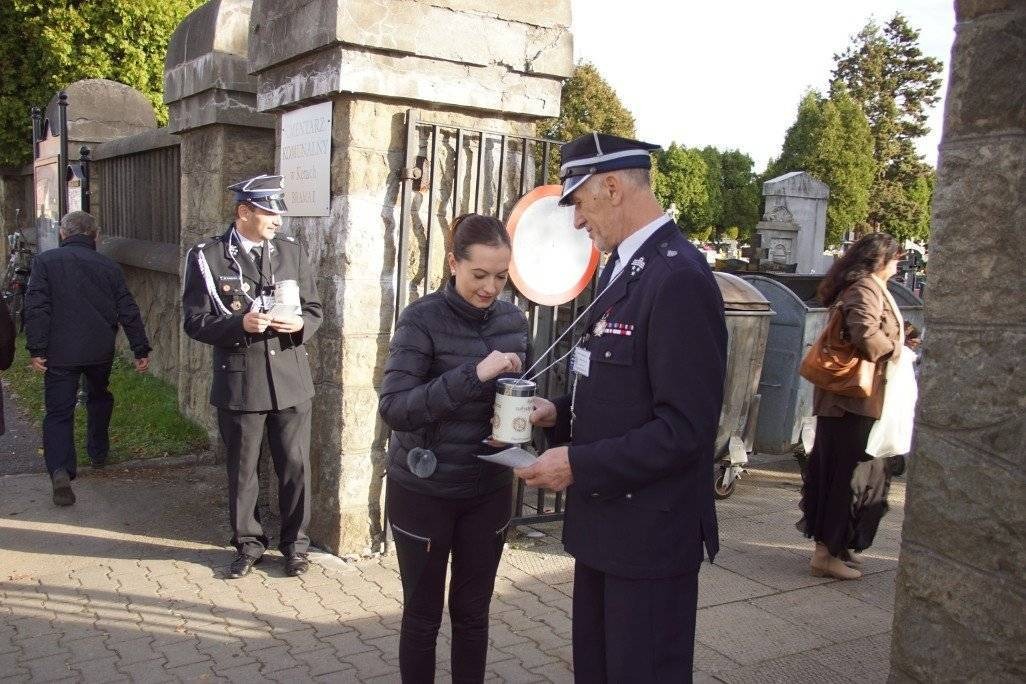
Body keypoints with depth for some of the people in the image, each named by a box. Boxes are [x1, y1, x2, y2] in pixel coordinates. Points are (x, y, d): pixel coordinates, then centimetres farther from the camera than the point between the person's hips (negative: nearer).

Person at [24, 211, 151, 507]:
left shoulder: (45, 261, -2)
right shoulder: (109, 266, 4)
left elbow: (37, 308, -10)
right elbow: (128, 311, 4)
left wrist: (36, 349, -8)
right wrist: (141, 349, 8)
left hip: (60, 352, -2)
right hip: (101, 350, 2)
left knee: (58, 411, -1)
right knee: (99, 397, 26)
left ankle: (60, 470, -17)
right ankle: (98, 452, 37)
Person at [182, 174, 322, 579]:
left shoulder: (293, 251, 6)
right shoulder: (207, 257, -4)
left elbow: (314, 310, 11)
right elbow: (195, 322, -4)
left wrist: (299, 323, -13)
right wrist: (240, 324, -22)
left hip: (291, 378, 2)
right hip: (239, 381, -2)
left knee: (295, 465, 7)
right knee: (242, 469, 11)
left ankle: (295, 544, 25)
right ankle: (248, 544, 29)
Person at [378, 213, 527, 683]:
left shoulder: (514, 320, 1)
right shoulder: (422, 319, -15)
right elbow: (393, 407, -24)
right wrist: (473, 373, -33)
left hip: (488, 490, 4)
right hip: (424, 490, -4)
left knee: (472, 613, 16)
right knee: (422, 613, 11)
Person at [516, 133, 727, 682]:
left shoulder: (679, 279, -20)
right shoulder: (622, 267, 10)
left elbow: (686, 428, -24)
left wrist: (579, 464, -20)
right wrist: (560, 412, 2)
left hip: (649, 535, -9)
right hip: (603, 522, 9)